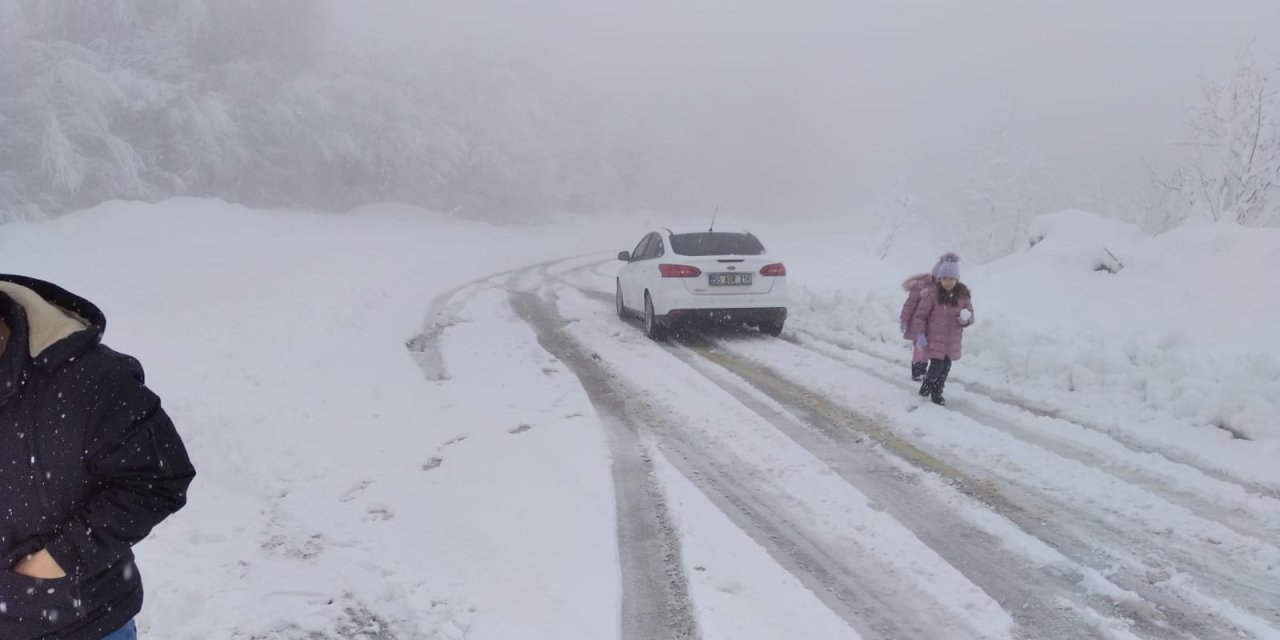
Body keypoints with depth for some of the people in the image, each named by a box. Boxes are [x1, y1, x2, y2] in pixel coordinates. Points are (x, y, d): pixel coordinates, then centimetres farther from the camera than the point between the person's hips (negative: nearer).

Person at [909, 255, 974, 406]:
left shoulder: (963, 294, -3)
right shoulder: (932, 293, -16)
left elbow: (970, 313, 9)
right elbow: (920, 315, -9)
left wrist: (966, 319, -15)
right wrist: (920, 334, -16)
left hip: (953, 340, 4)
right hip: (935, 338, -4)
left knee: (946, 367, 12)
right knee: (937, 365, -7)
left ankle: (937, 392, 32)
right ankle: (928, 382, 25)